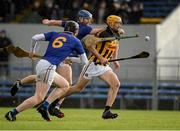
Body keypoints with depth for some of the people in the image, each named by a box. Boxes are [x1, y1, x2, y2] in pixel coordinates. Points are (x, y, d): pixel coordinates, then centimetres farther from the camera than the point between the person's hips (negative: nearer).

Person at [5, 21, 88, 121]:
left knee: (65, 85, 21)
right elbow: (85, 61, 17)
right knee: (38, 98, -8)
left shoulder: (54, 34, 19)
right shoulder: (75, 41, 9)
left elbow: (35, 38, 9)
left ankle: (45, 107, 10)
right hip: (48, 67, -8)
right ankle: (13, 113, -12)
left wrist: (32, 51, 24)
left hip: (41, 64, 8)